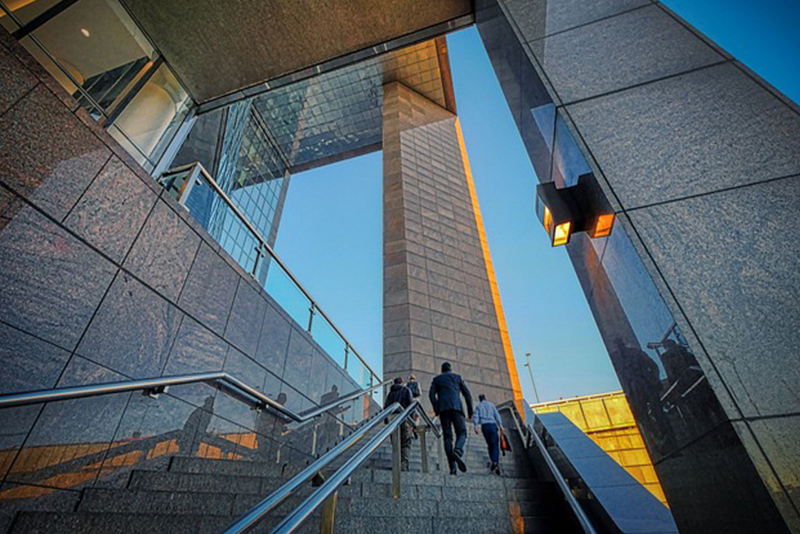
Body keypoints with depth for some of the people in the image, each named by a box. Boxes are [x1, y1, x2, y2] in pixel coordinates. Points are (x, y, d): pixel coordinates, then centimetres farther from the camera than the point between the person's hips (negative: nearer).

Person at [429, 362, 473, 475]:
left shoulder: (436, 379, 22)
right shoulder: (457, 377, 21)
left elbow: (431, 394, 5)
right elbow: (467, 394, 12)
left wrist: (436, 410, 4)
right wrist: (470, 411, 16)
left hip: (443, 408, 1)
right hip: (456, 407, -1)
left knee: (447, 437, 4)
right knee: (462, 434, 2)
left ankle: (452, 467, -7)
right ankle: (457, 452, -30)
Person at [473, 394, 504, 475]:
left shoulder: (478, 406, 17)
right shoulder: (491, 404, 17)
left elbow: (475, 417, 1)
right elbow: (496, 414, 4)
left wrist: (476, 426, -10)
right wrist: (500, 425, -4)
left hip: (484, 426, 1)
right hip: (492, 425, -1)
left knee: (490, 444, 16)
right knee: (495, 445, -4)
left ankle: (493, 461, 8)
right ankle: (496, 461, -24)